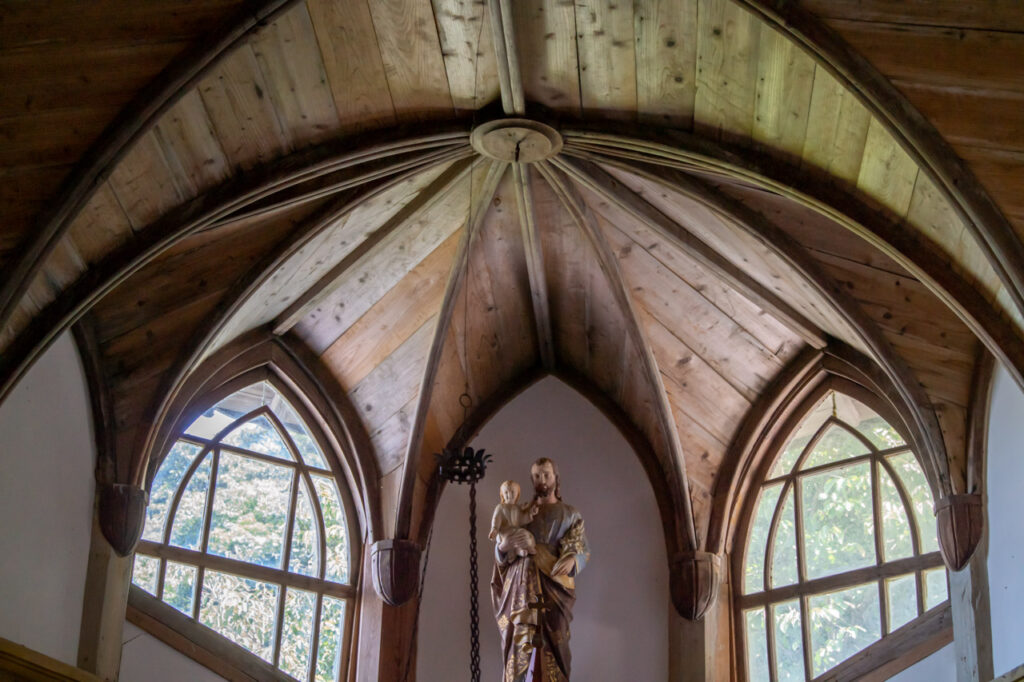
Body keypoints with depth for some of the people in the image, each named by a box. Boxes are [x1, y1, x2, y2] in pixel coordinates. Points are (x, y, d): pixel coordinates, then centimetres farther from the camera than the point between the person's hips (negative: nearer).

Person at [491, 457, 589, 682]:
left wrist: (572, 559, -17)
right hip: (522, 585, 1)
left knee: (552, 642, -9)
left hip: (554, 586, -1)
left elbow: (583, 550, 6)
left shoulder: (570, 515, 16)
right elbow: (502, 554, 12)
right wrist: (503, 545, -12)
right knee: (523, 642, -9)